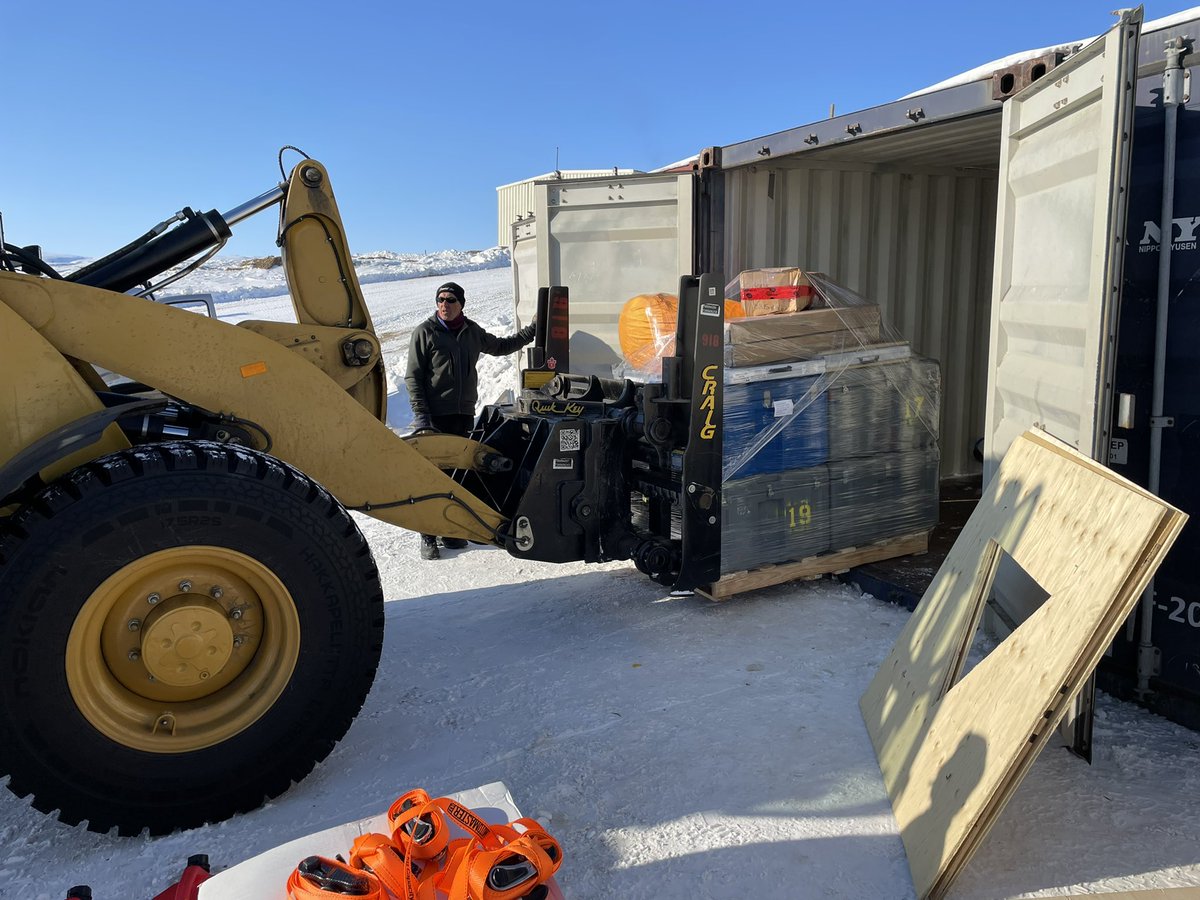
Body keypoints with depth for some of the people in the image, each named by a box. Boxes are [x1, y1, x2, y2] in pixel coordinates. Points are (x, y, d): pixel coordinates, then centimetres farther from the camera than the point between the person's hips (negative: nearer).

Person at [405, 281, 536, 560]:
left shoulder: (472, 331, 12)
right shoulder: (425, 332, -3)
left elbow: (500, 347, 30)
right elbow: (413, 377, -4)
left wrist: (532, 330, 27)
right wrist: (421, 415, -12)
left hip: (464, 416, 5)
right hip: (434, 416, -5)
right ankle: (428, 536, 2)